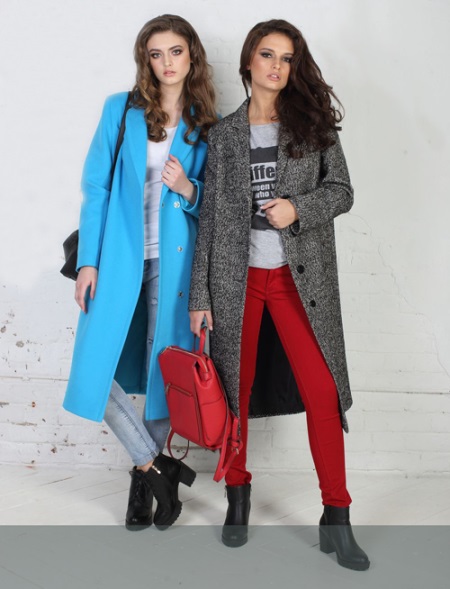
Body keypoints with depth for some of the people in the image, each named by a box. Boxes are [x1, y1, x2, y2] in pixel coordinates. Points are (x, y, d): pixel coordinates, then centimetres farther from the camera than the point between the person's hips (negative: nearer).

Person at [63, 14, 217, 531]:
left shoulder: (208, 125, 7)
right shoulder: (120, 110, 5)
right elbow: (96, 187, 2)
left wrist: (189, 190, -12)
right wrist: (88, 260, -5)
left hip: (173, 261, 0)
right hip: (118, 256, 0)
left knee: (164, 369, 5)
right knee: (95, 368, -6)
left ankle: (144, 476, 28)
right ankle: (159, 467, 14)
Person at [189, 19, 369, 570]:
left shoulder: (313, 122, 7)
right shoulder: (223, 133, 7)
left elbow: (341, 190, 6)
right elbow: (209, 215, 5)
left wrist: (299, 207, -15)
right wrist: (199, 295, 1)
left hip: (300, 276, 0)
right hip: (237, 276, 1)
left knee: (322, 391, -5)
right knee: (235, 389, 8)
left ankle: (335, 517, 9)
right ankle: (238, 495, 28)